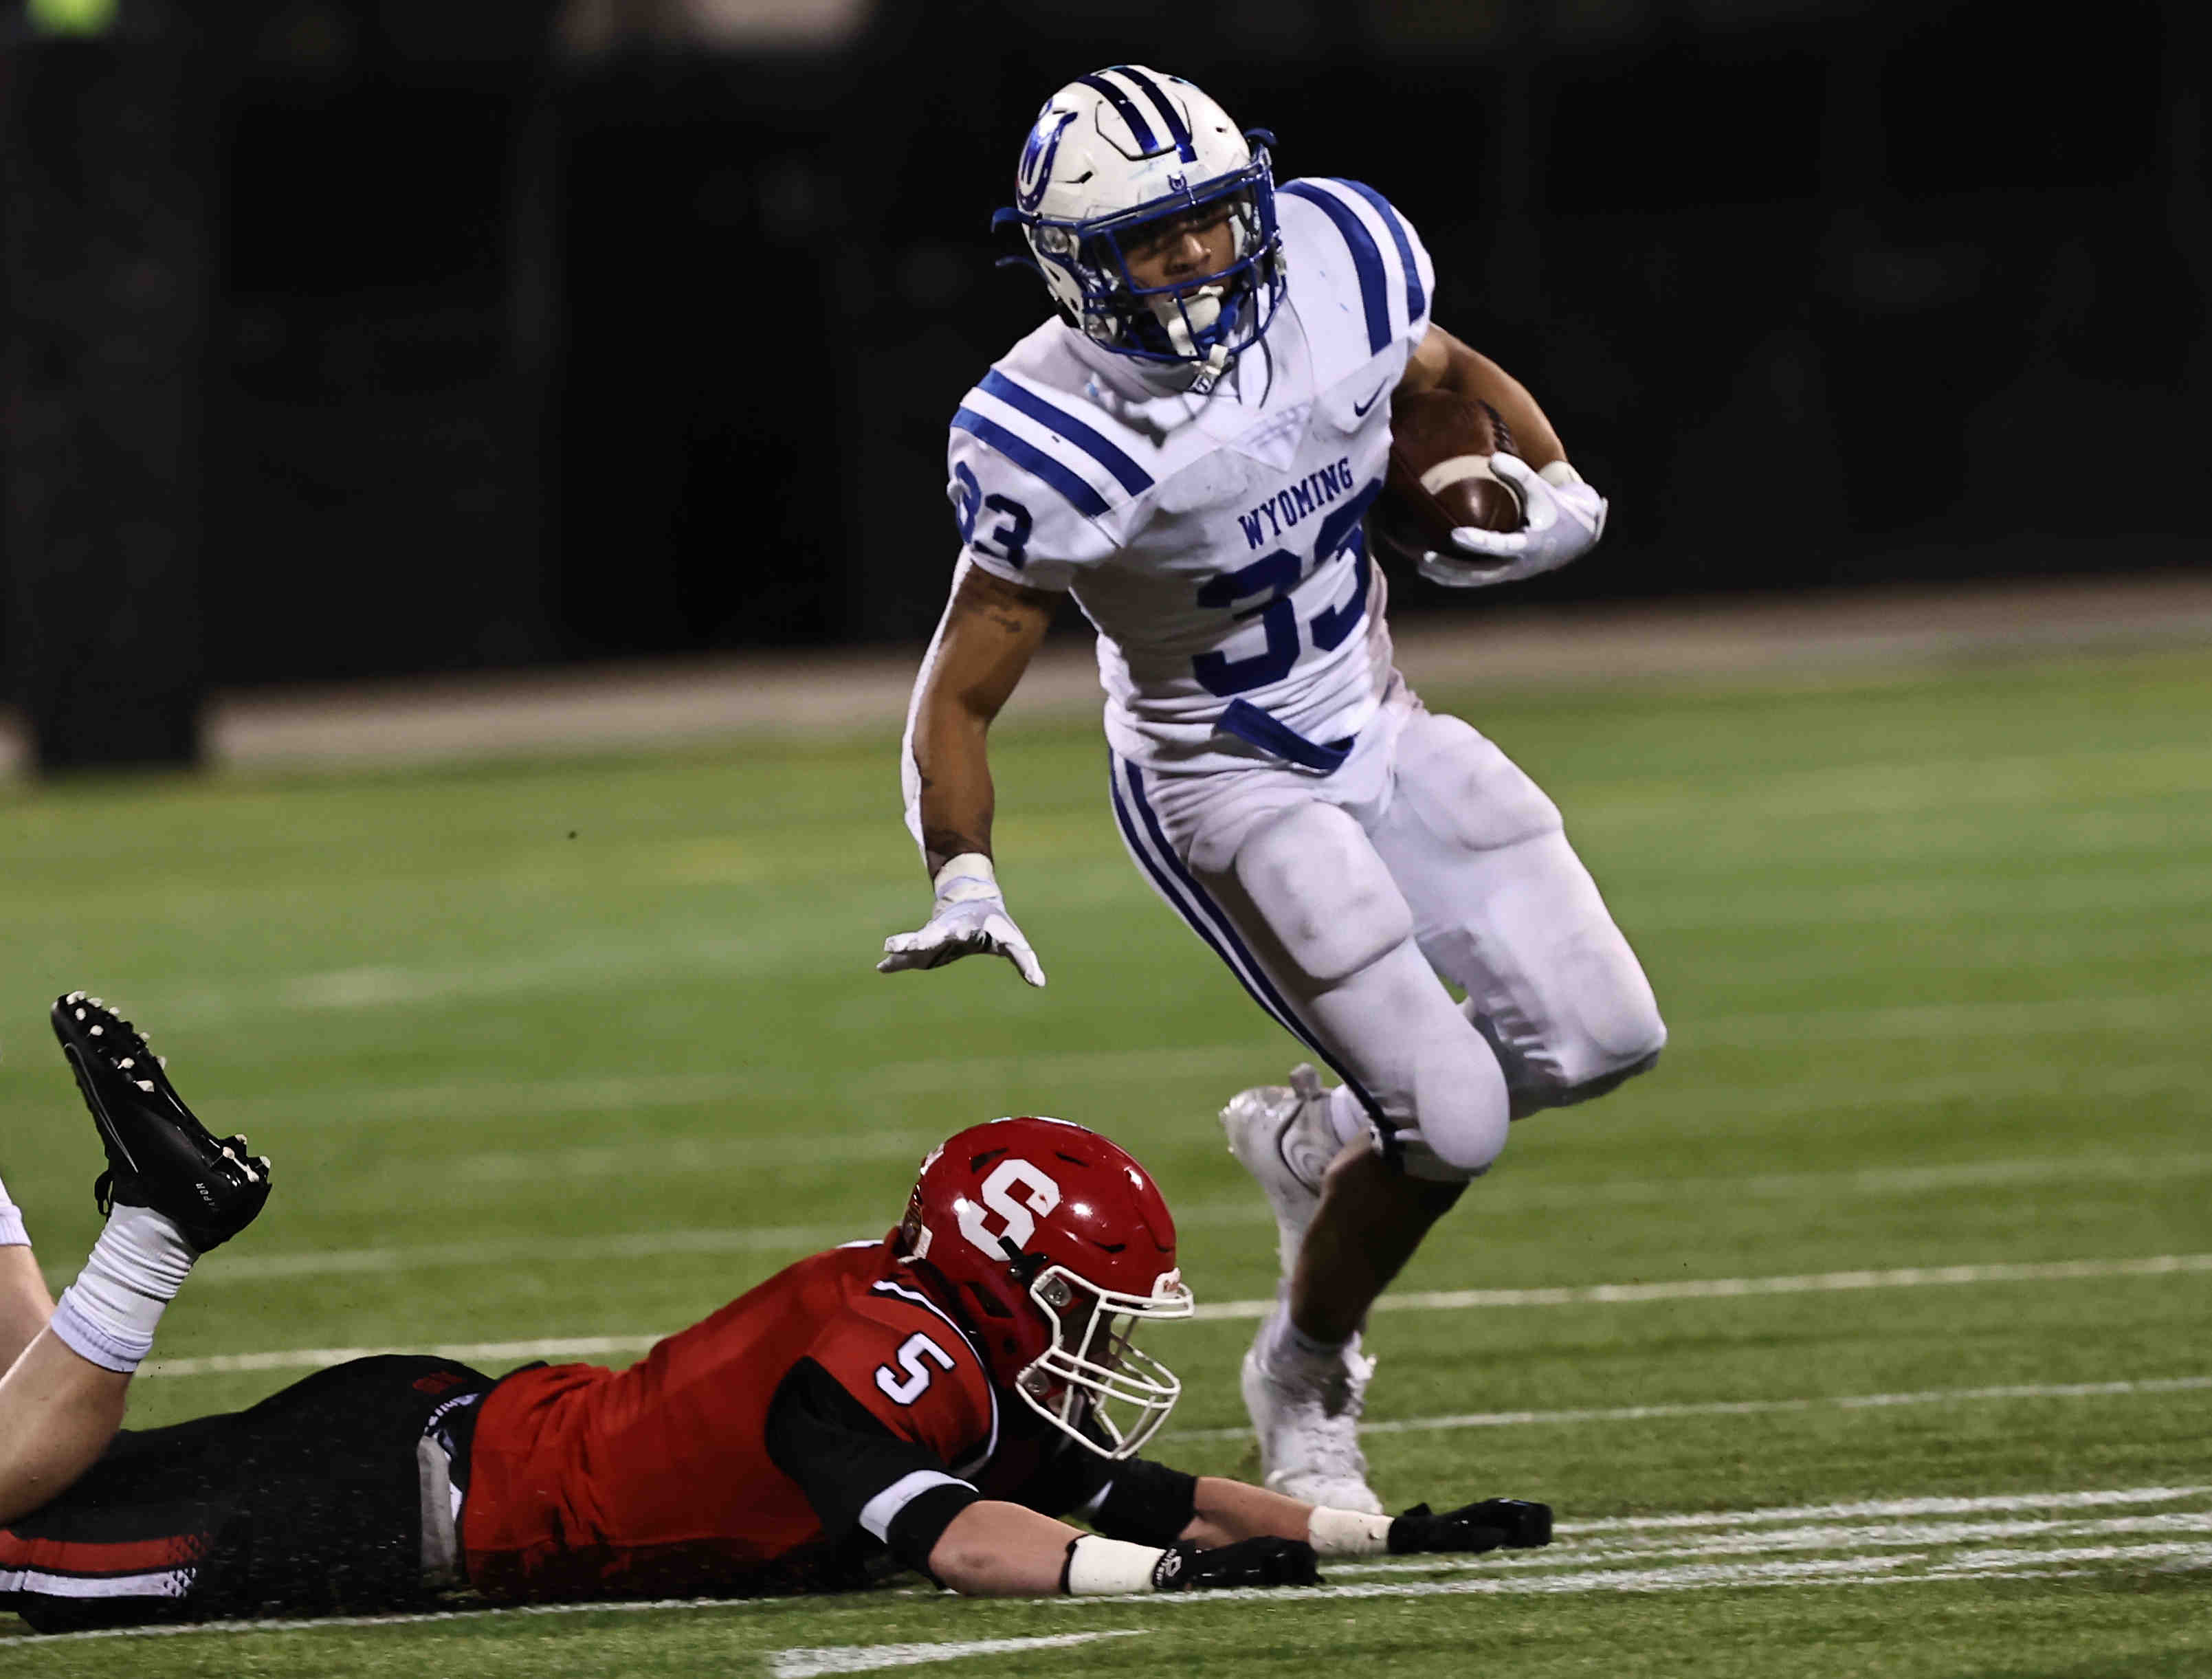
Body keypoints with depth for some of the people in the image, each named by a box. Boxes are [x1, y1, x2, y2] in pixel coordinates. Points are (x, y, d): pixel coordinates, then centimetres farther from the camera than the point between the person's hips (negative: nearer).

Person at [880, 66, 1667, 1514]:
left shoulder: (1338, 264, -13)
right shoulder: (1056, 445, -27)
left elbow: (1454, 380, 10)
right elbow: (960, 695, -20)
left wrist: (1551, 491, -9)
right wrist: (962, 880, -35)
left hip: (1381, 730, 6)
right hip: (1229, 790, -6)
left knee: (1602, 1041, 2)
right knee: (1456, 1129, -11)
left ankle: (1320, 1137, 28)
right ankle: (1306, 1379, 17)